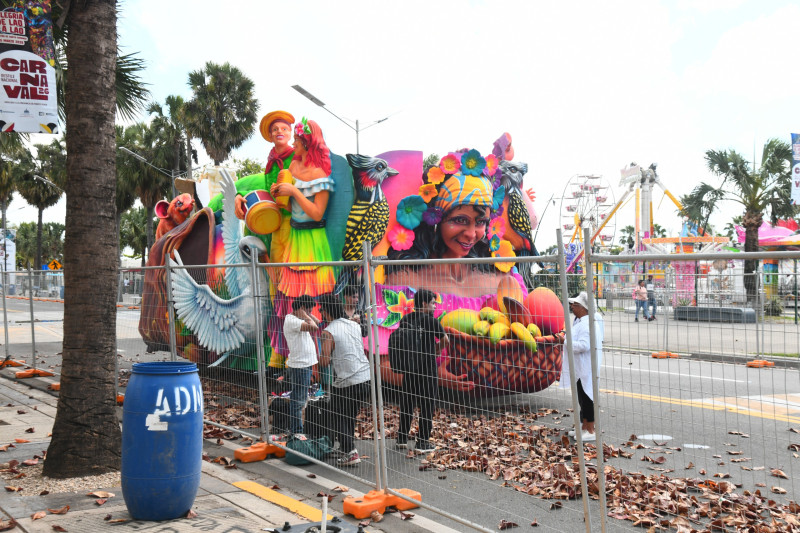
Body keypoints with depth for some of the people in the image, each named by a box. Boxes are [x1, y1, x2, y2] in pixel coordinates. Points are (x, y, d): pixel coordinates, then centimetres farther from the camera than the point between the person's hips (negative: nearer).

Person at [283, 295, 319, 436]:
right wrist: (304, 314, -15)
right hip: (299, 365, -11)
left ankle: (295, 429, 27)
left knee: (301, 399, 18)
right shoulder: (291, 320, -17)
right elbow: (314, 327, -28)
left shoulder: (297, 319, 13)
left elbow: (317, 323, 15)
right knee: (297, 400, -4)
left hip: (305, 364, 11)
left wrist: (307, 314, 5)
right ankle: (296, 431, 2)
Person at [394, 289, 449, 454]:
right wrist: (437, 349, 17)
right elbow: (445, 341, -4)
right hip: (426, 368, -6)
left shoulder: (404, 320, 4)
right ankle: (423, 443, 6)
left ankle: (401, 439, 23)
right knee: (427, 405, 3)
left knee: (406, 403, 15)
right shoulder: (430, 321, -12)